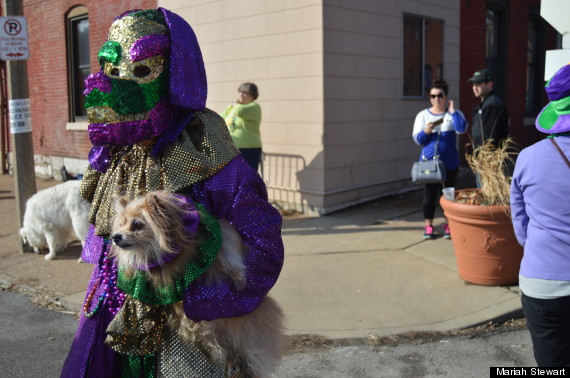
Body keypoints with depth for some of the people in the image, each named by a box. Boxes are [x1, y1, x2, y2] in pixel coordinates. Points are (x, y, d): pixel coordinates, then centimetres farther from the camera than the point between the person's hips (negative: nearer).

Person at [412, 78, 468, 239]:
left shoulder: (454, 113, 2)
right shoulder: (423, 115, 5)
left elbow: (461, 128, -18)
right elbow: (417, 139, 2)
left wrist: (452, 110, -14)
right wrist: (425, 132, -17)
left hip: (449, 163, -1)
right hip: (428, 162, 1)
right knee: (429, 194, 4)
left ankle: (448, 225, 19)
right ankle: (428, 225, 16)